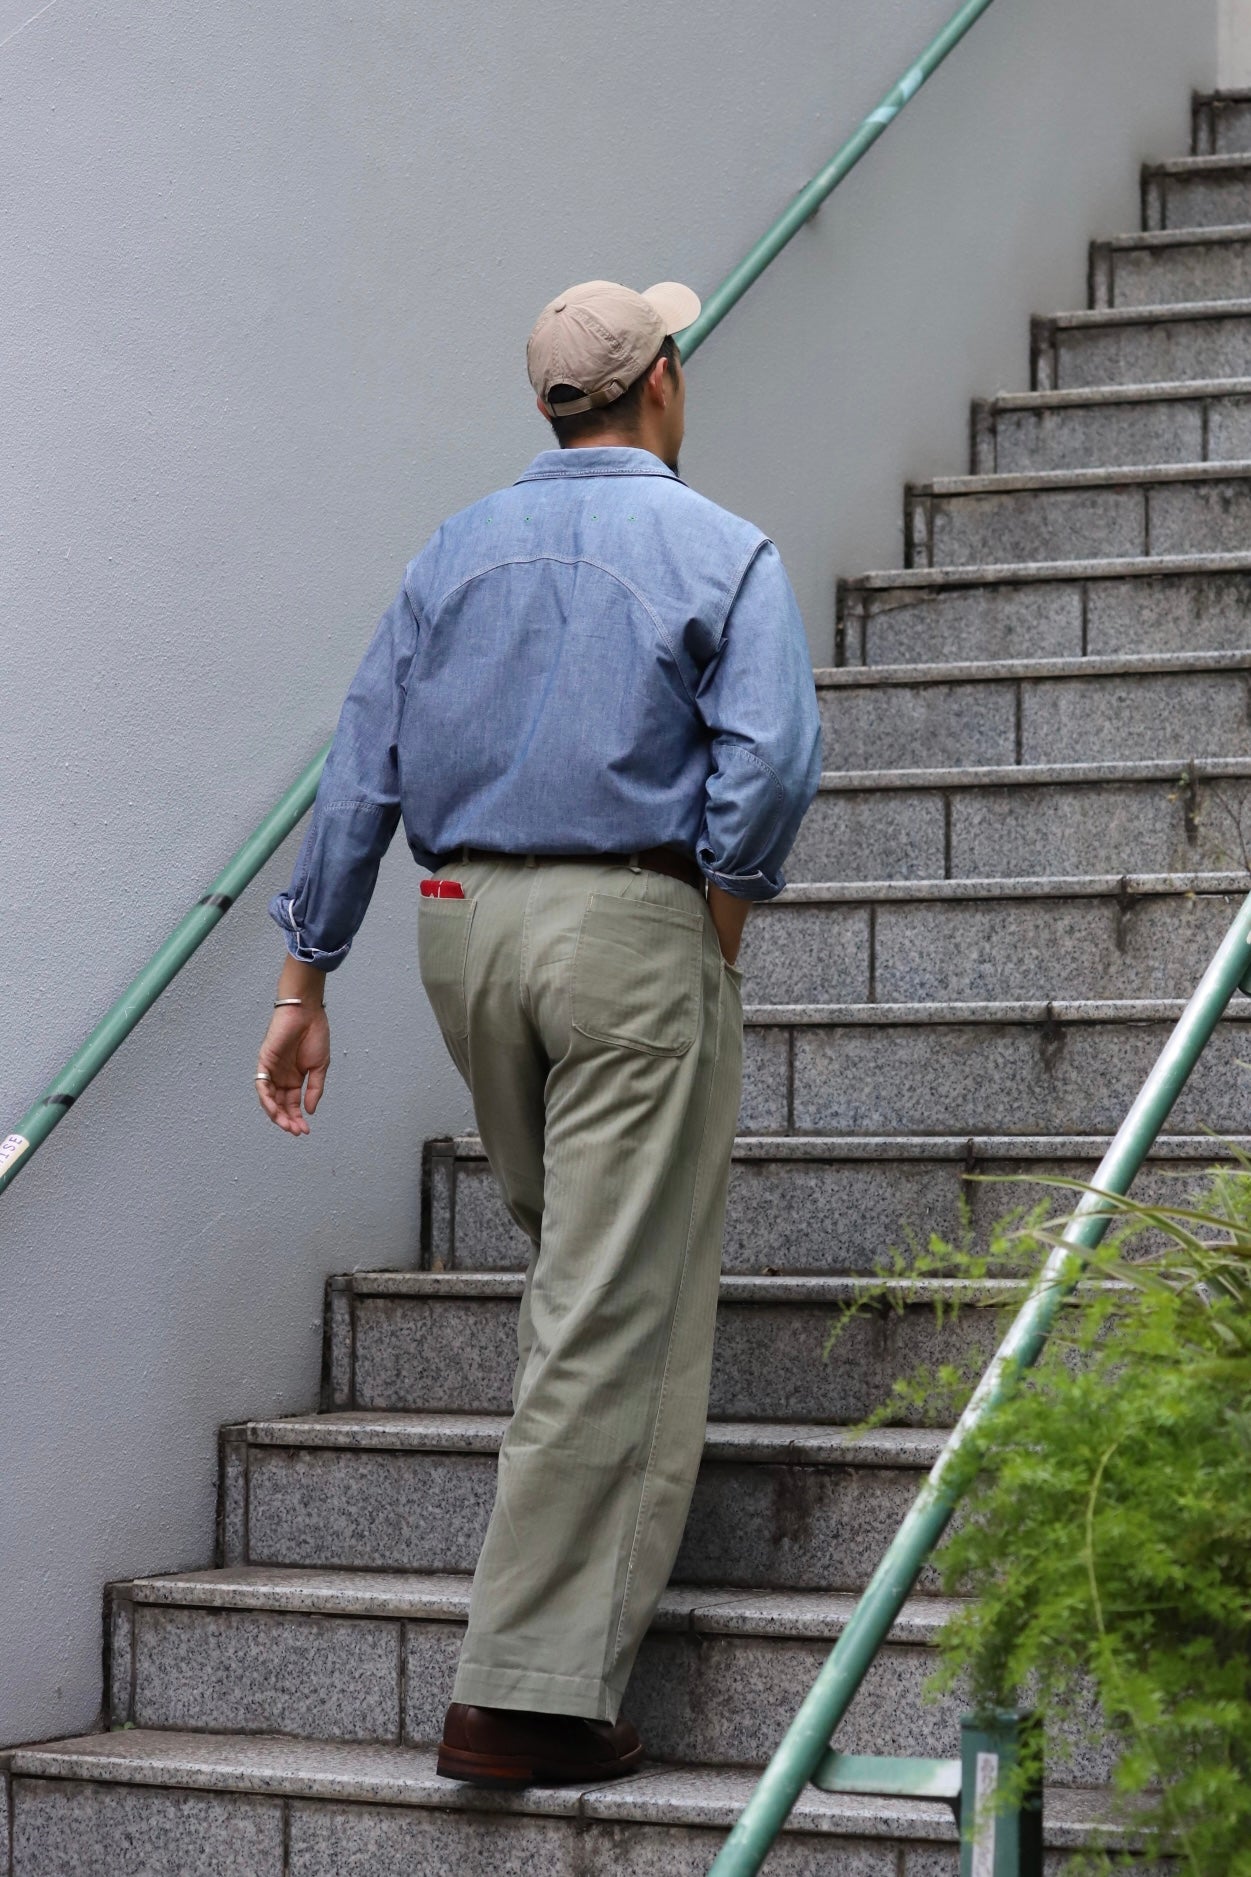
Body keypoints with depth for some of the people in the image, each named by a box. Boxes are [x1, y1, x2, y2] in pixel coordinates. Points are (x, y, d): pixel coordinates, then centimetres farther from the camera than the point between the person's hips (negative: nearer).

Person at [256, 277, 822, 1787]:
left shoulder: (455, 552, 12)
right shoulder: (721, 553, -1)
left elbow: (360, 773, 8)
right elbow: (770, 761, -17)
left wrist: (305, 985, 10)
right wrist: (719, 929, -3)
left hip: (463, 925, 6)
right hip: (631, 926, -5)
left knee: (569, 1256, 26)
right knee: (616, 1309, -5)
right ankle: (529, 1693, -7)